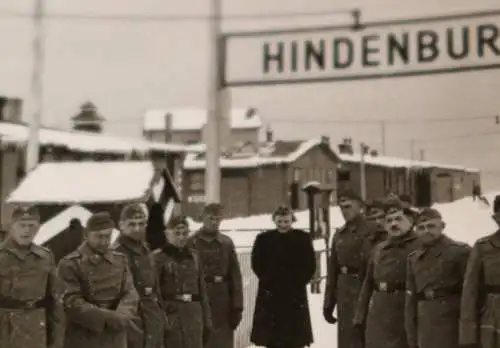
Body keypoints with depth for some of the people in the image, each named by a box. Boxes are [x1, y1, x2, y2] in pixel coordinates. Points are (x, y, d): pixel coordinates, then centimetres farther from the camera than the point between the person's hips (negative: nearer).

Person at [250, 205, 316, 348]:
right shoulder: (264, 239, 2)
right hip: (270, 294, 1)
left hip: (295, 295, 0)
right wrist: (267, 280, -4)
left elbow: (310, 266, 2)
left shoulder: (303, 238, 1)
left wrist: (298, 282, -5)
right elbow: (256, 264, 4)